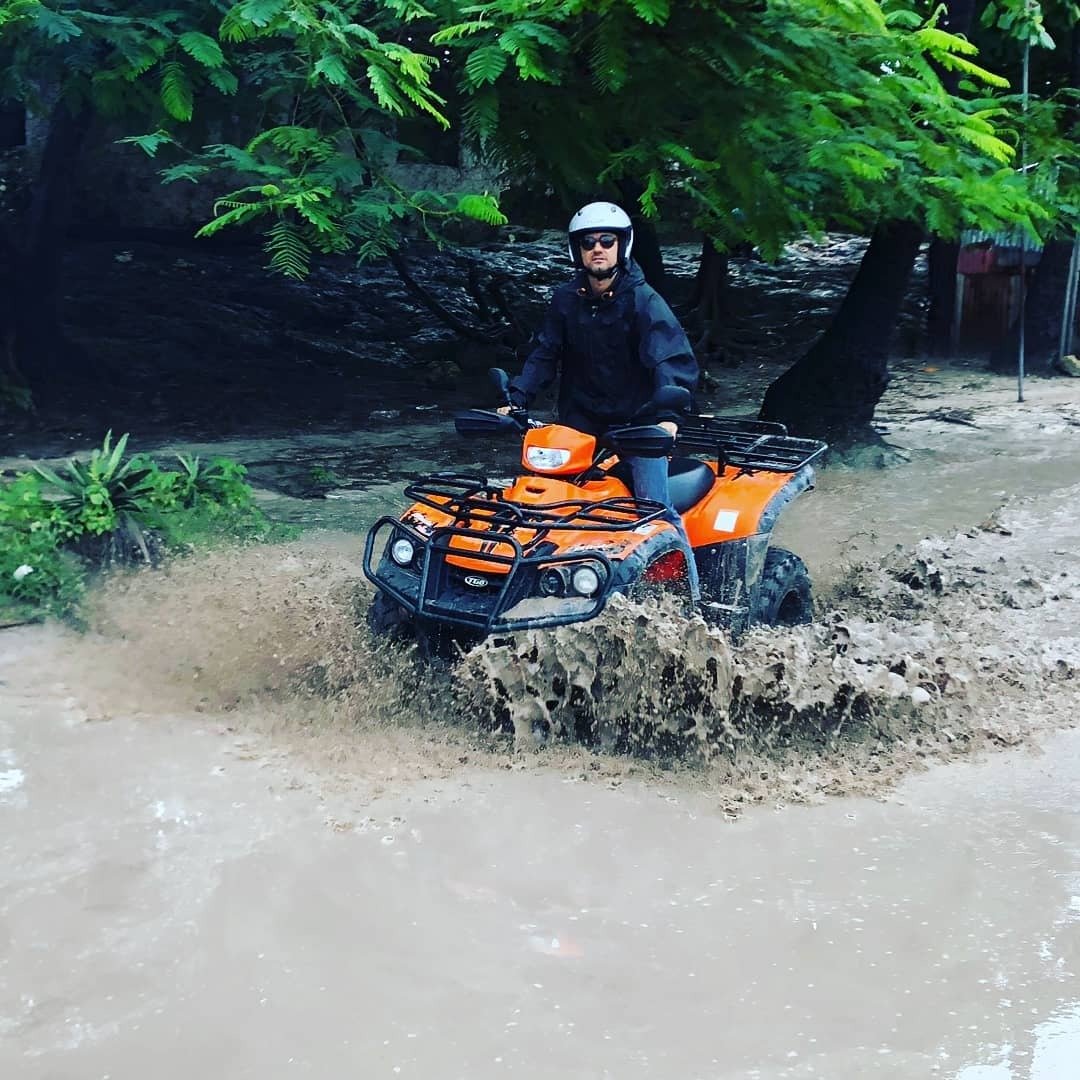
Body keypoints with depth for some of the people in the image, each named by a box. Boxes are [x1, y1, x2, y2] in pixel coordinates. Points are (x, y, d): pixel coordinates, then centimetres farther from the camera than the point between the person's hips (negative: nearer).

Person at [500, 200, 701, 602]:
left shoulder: (643, 301, -10)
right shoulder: (566, 299, 4)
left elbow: (674, 360, -19)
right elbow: (544, 355, 7)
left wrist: (668, 414, -34)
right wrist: (516, 399, -7)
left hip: (638, 422, -4)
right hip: (581, 422, 5)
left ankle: (692, 597, -5)